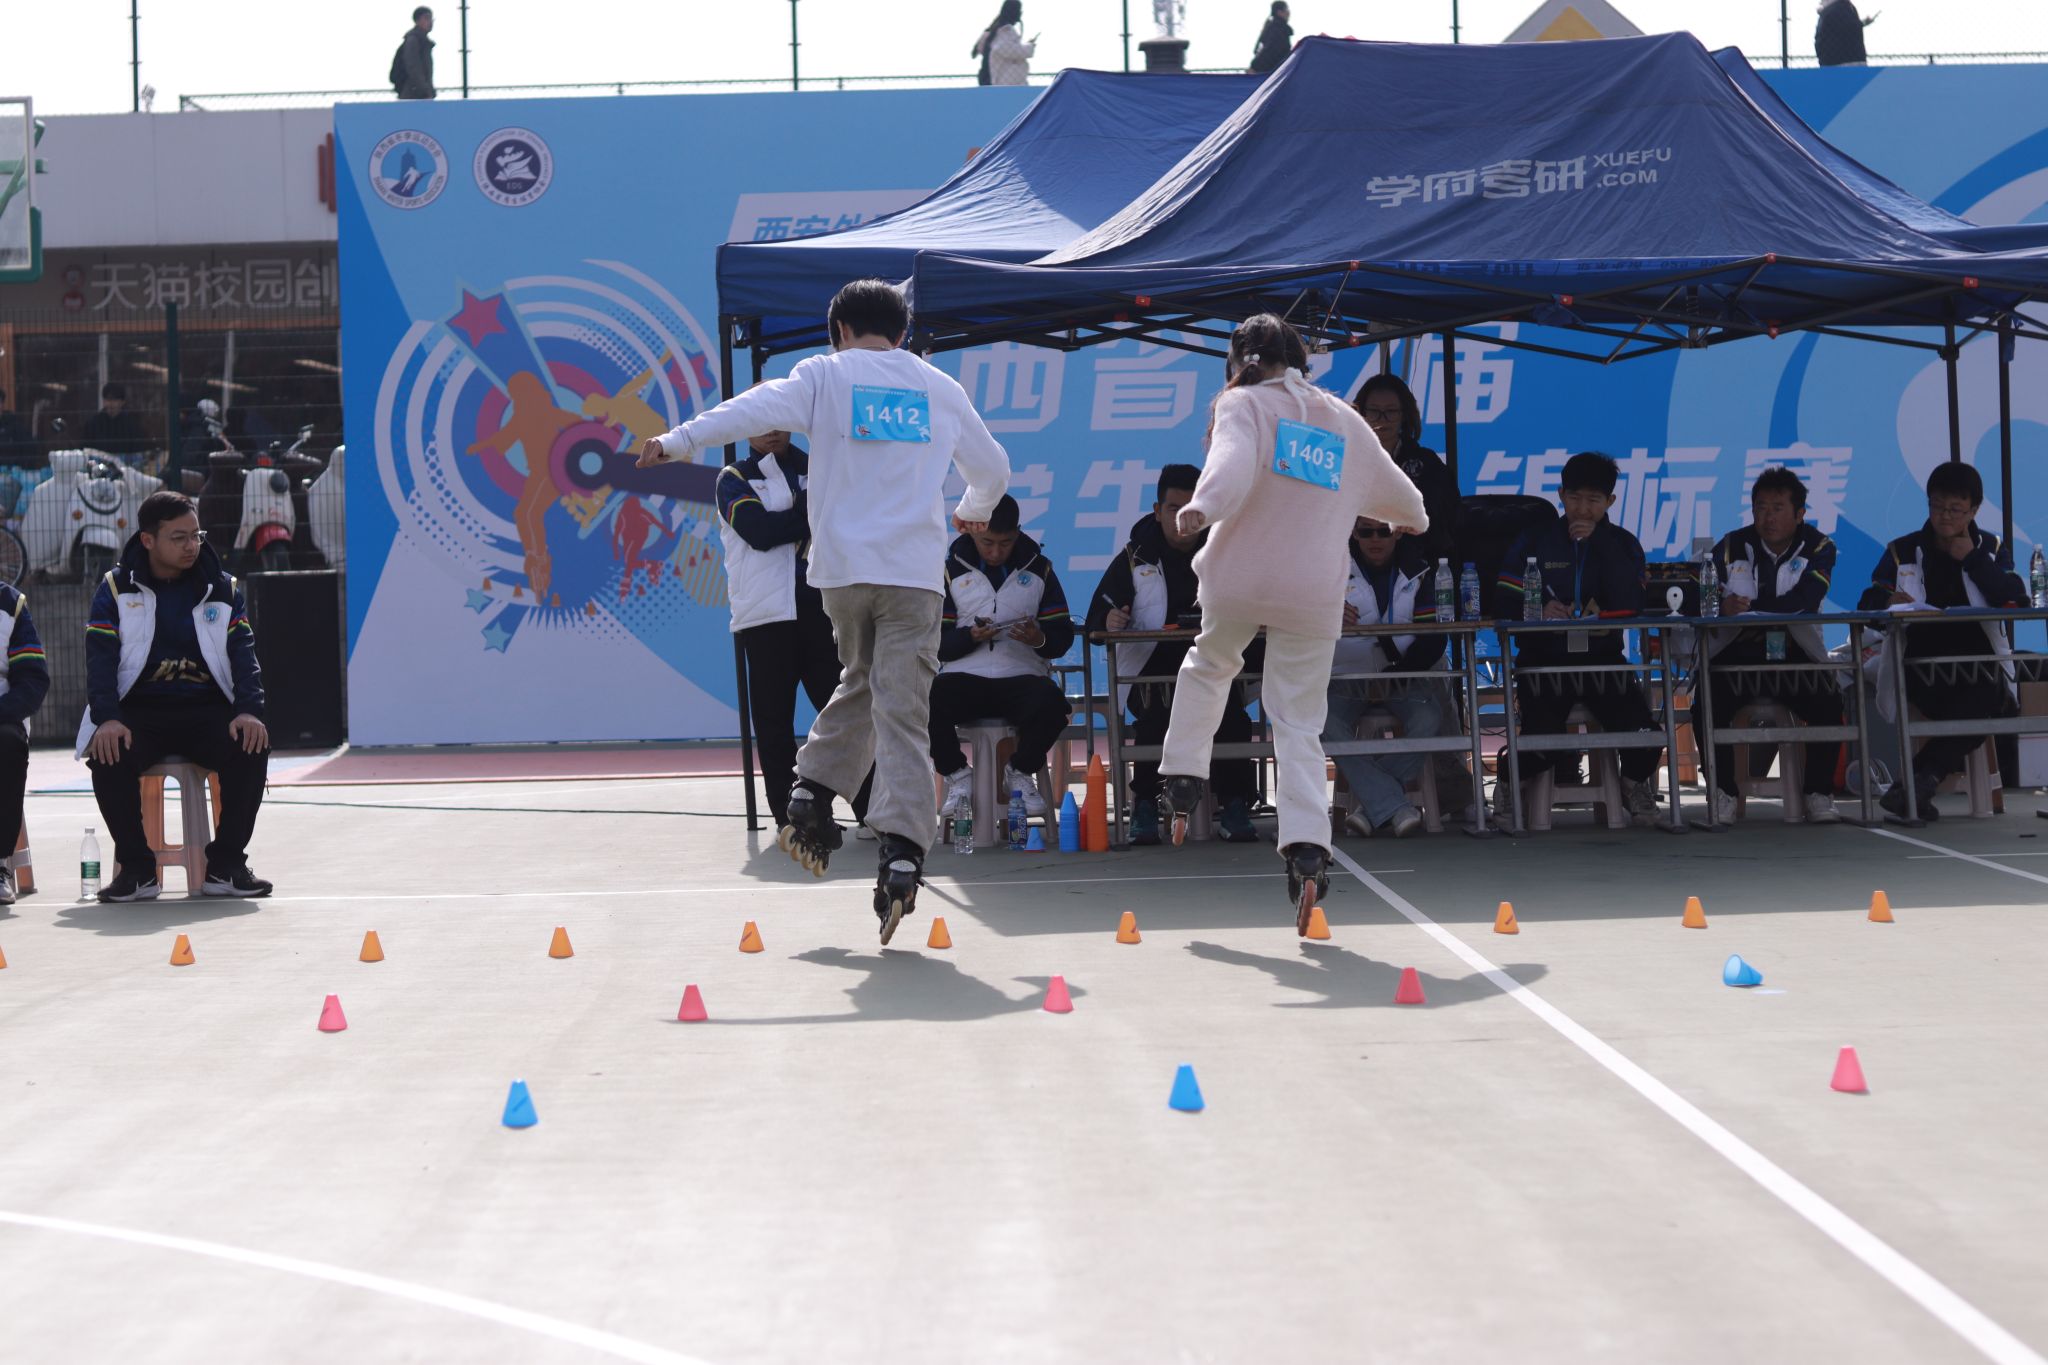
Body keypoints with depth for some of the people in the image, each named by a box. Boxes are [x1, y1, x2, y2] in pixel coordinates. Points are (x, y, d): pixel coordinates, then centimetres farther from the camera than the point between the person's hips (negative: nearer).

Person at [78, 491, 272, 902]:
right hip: (139, 712, -1)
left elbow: (243, 653, 1)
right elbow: (100, 657, -5)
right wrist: (107, 719, -23)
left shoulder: (223, 589, 9)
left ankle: (225, 866, -16)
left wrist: (249, 711, -18)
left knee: (252, 747, -29)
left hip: (208, 710, 1)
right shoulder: (116, 590, 4)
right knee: (106, 756, -32)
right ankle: (137, 868, -16)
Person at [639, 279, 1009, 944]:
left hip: (843, 565, 0)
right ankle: (901, 854, -17)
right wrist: (972, 512, 46)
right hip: (915, 569, 0)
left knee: (860, 681, 24)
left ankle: (811, 797, 16)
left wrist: (678, 441, -10)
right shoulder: (939, 387, 16)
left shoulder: (826, 374, 7)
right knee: (902, 710, -5)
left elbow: (756, 408, -9)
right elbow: (993, 469, 26)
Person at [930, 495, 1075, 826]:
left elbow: (1063, 636, 9)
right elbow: (935, 643, 5)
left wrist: (1040, 639, -14)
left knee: (1052, 705, -34)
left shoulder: (1038, 569, 13)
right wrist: (970, 636, -15)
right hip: (964, 677, 0)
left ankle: (1021, 773, -1)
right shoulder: (952, 572, 11)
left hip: (1022, 677, 0)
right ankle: (957, 777, -4)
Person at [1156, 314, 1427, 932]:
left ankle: (1183, 782, 25)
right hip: (1313, 596, 2)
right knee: (1299, 727, 2)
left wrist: (1202, 507, -38)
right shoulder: (1345, 420, 16)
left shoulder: (1244, 404, 2)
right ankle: (1307, 848, -16)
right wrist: (1411, 517, 53)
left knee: (1209, 665, 30)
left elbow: (1233, 464, -21)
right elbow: (1393, 489, 31)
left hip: (1238, 580, -2)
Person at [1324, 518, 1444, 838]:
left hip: (1404, 676, 0)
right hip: (1346, 677, 0)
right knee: (1326, 725, -30)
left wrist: (1392, 676, -13)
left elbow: (1433, 638, 0)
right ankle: (1394, 808, -34)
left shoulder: (1419, 570, 5)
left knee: (1428, 720, -30)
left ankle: (1372, 804, -22)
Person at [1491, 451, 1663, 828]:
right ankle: (1509, 785, 9)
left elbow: (1629, 606, -9)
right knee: (1541, 745, -27)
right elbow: (1503, 604, 0)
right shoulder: (1533, 542, 8)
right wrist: (1539, 611, -21)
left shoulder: (1623, 545, 10)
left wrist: (1597, 541, -9)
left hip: (1604, 659, 2)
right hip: (1544, 660, -1)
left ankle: (1634, 784, 13)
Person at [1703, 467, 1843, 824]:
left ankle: (1818, 794, -7)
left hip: (1796, 658, 0)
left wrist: (1748, 607, -31)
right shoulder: (1733, 546, 3)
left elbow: (1805, 601, -20)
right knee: (1710, 705, -25)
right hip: (1737, 656, 0)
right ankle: (1723, 794, -10)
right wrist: (1718, 605, -34)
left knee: (1828, 703, -25)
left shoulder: (1818, 548, -1)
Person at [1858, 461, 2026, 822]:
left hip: (1977, 664, 1)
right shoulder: (1903, 551, 10)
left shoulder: (1991, 549, 13)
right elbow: (1867, 603, -4)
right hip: (1920, 664, -1)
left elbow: (2014, 601, -5)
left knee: (1991, 699, -32)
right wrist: (1888, 600, -27)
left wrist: (1972, 559, -6)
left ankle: (1916, 781, -28)